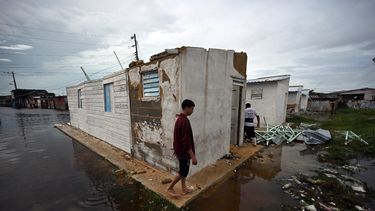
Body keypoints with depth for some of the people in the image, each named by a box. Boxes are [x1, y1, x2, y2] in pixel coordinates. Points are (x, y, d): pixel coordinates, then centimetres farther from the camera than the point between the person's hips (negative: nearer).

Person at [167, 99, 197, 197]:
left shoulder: (179, 119, 5)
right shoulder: (184, 121, -27)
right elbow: (186, 141, -28)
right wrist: (193, 156, -23)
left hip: (180, 150, 10)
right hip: (184, 151, -10)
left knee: (183, 170, 22)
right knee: (183, 172, 9)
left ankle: (184, 188, 38)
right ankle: (170, 188, 25)